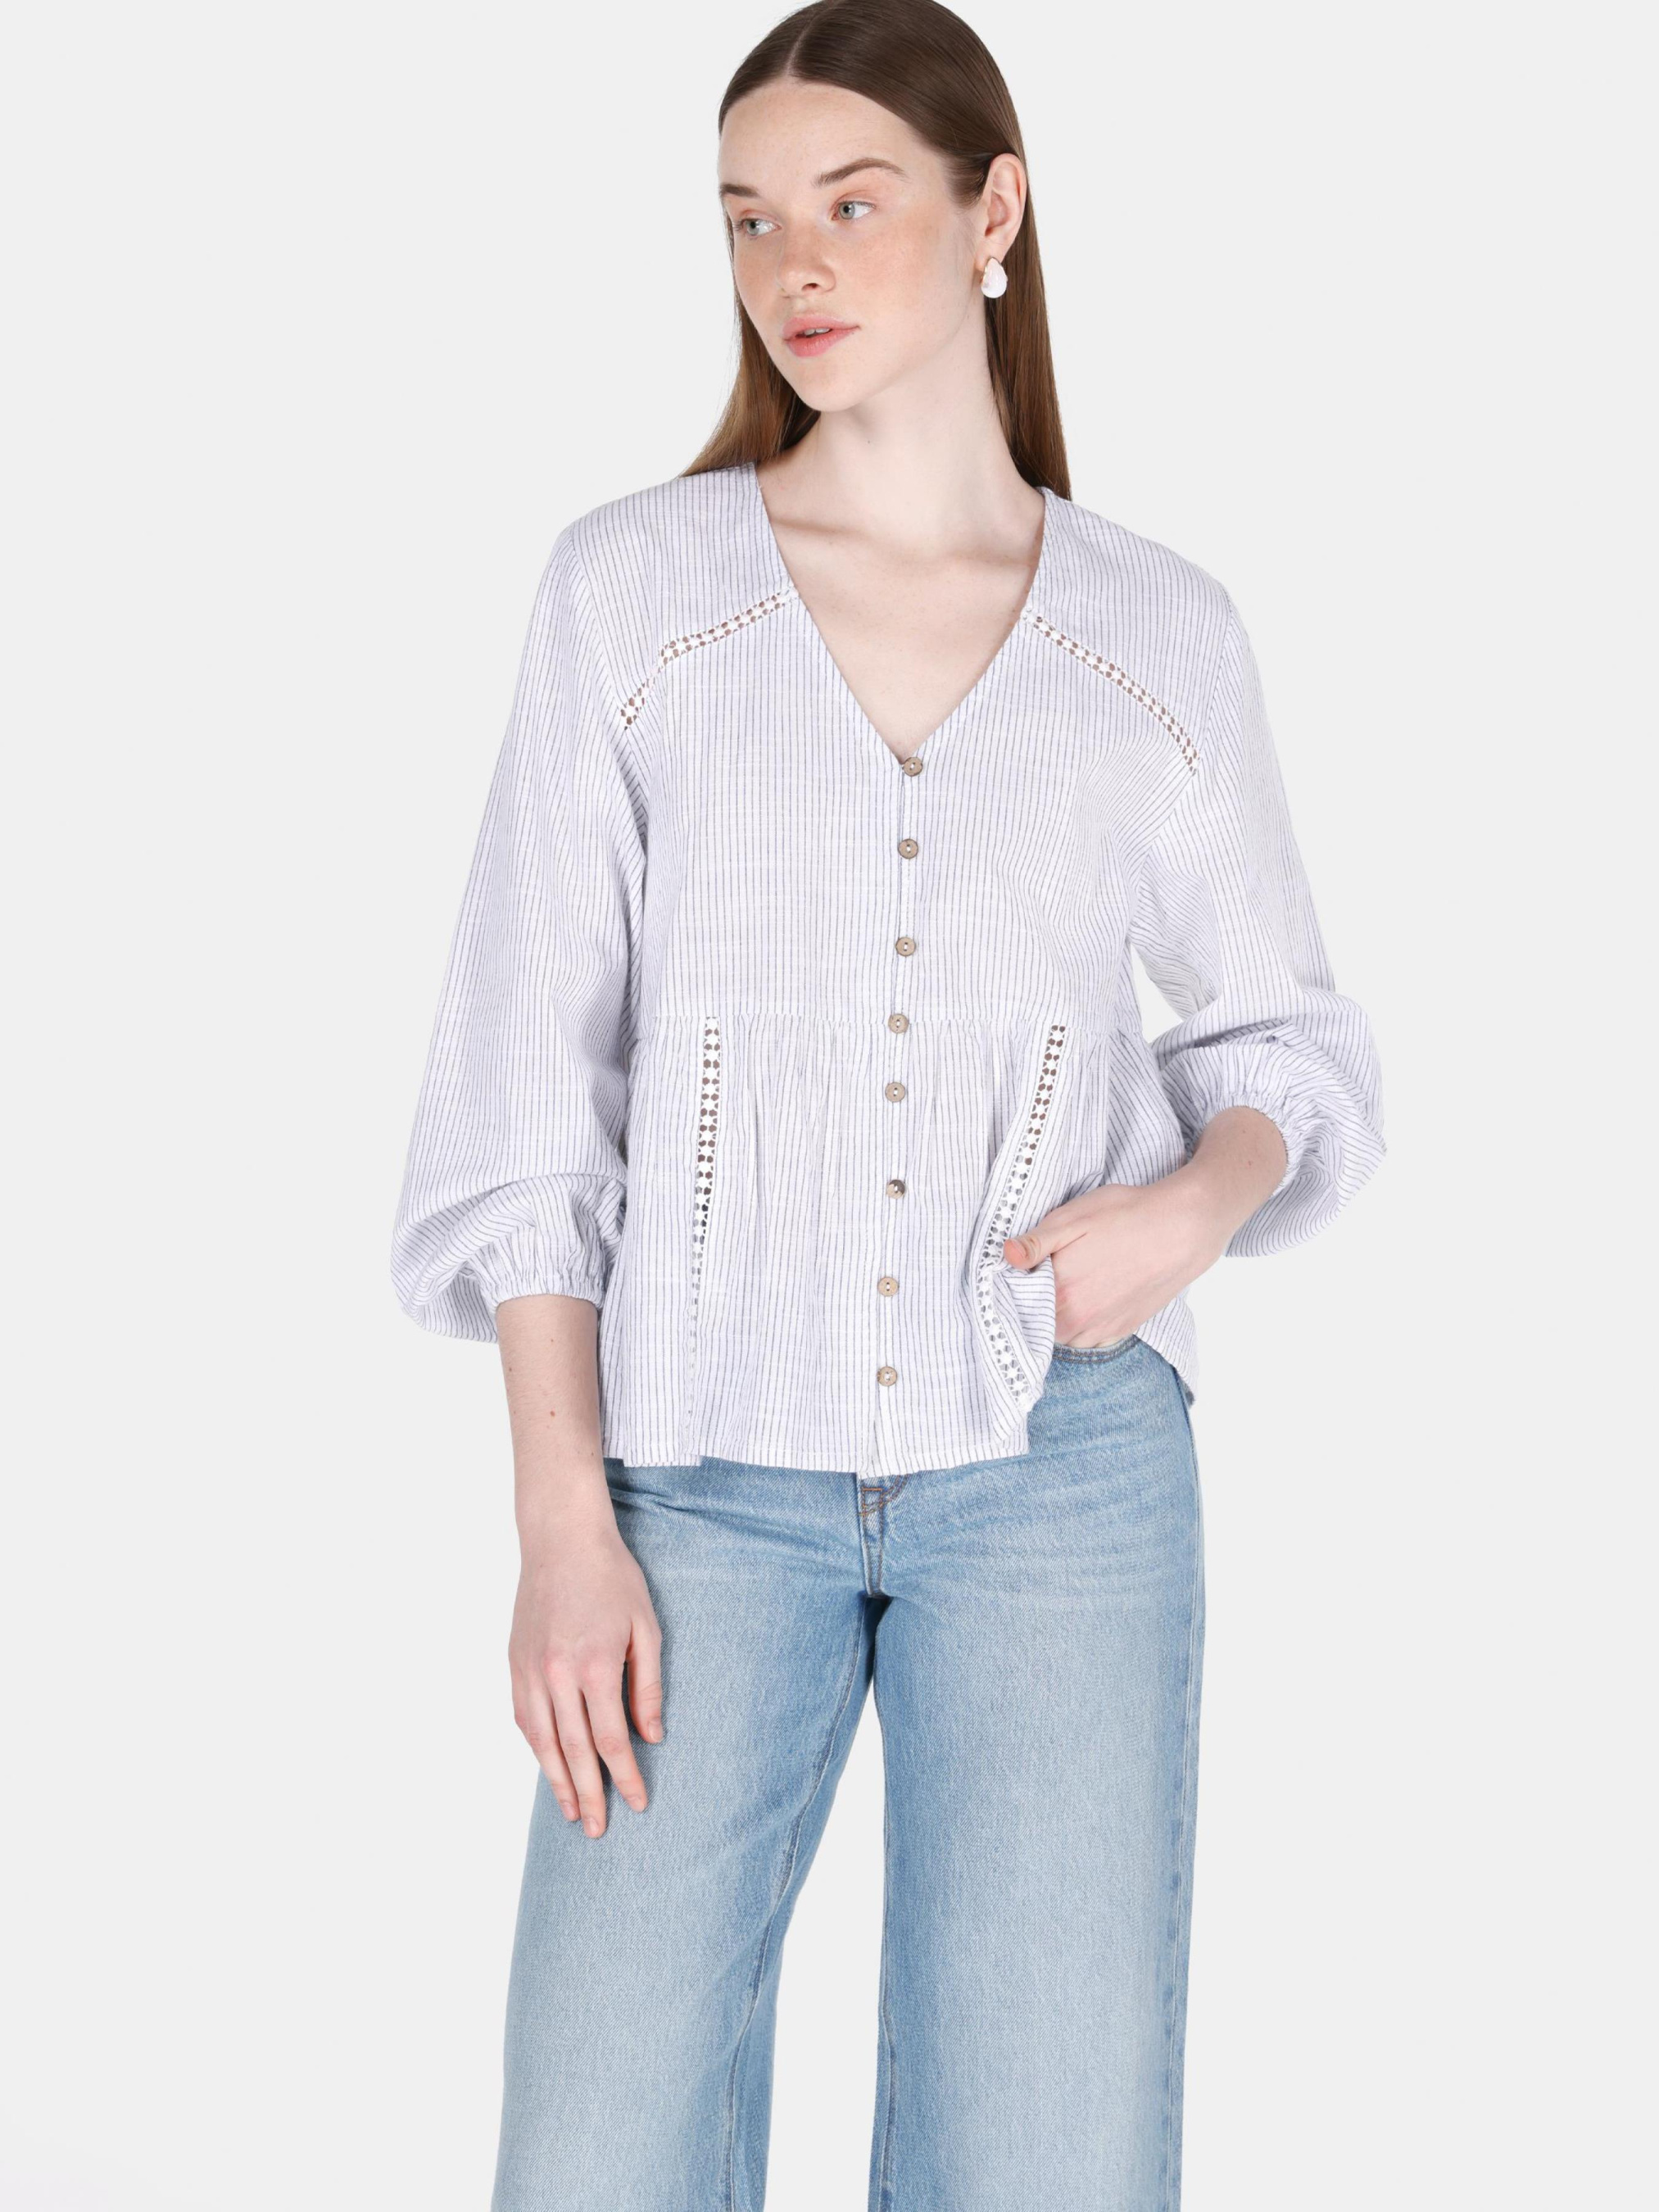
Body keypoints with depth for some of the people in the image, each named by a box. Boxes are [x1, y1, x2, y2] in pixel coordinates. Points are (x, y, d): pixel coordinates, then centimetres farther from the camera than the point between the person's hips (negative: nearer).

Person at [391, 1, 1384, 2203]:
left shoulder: (1163, 634, 3)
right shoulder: (631, 584, 0)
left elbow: (1291, 1046, 13)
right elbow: (531, 1076, -2)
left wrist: (1195, 1203, -11)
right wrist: (564, 1524, -8)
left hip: (1059, 1465, 0)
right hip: (707, 1472, 0)